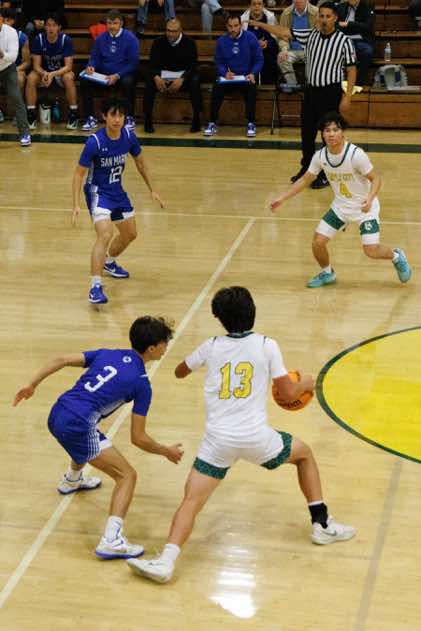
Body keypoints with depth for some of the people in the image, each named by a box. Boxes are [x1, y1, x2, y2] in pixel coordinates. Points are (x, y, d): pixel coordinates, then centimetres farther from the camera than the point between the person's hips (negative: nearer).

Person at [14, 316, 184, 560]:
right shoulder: (141, 384, -4)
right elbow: (138, 438, -3)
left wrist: (32, 385, 14)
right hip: (77, 427, -8)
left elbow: (61, 360, 7)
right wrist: (167, 451, 12)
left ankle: (72, 480, 68)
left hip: (56, 415, 8)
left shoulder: (107, 354, 13)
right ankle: (111, 541, -17)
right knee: (128, 476, -3)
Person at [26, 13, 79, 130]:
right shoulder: (38, 40, -13)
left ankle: (73, 114, -24)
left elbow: (68, 66, -19)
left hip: (61, 72, -2)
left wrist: (53, 74, -36)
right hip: (44, 72, 2)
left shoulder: (66, 40, -17)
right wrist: (44, 73, -35)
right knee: (31, 77, -29)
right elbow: (36, 65, -12)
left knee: (68, 77, -35)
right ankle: (31, 115, -22)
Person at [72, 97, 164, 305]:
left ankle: (109, 262, 50)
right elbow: (79, 173, -18)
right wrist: (76, 205, -27)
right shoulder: (95, 142, -25)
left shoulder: (128, 136, -8)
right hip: (97, 191, -7)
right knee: (105, 235, -26)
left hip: (117, 191, 7)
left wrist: (152, 190, 13)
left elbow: (140, 161, 10)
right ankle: (95, 287, -27)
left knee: (130, 234, 21)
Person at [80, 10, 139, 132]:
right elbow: (94, 58, 10)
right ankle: (90, 118, -11)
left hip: (123, 75, -4)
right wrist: (91, 67, -15)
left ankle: (130, 118, -17)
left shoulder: (130, 39, -6)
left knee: (128, 82, -37)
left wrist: (117, 76, -22)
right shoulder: (100, 39, 5)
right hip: (104, 75, 4)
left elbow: (133, 63, -10)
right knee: (84, 81, -21)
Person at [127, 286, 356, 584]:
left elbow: (180, 372, 24)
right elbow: (288, 394, 3)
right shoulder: (267, 345, 1)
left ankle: (166, 560, -23)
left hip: (218, 440, 0)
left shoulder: (211, 346, 7)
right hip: (257, 437, 0)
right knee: (304, 453, 27)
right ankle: (322, 524, 28)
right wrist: (305, 383, 25)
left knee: (191, 502, -2)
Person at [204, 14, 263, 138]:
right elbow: (219, 62, 5)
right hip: (228, 77, 2)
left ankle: (251, 123, -23)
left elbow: (259, 59, -2)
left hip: (246, 77, -2)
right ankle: (212, 123, -18)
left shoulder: (251, 38, -5)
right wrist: (225, 73, -16)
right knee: (217, 87, -28)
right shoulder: (221, 41, 3)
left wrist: (253, 74, -19)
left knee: (251, 88, -34)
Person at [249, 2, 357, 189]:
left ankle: (327, 174, 12)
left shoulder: (344, 41, -10)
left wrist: (347, 97, -13)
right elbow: (285, 32, 3)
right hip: (310, 90, 5)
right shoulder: (310, 35, 2)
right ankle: (306, 168, 30)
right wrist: (258, 24, -2)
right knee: (307, 132, 14)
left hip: (330, 92, -5)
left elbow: (351, 70, -8)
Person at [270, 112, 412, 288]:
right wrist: (282, 199, -2)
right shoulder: (320, 156, -10)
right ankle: (327, 273, 25)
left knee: (371, 250, -13)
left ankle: (396, 256, 22)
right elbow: (305, 180, 3)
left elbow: (375, 179, -18)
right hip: (340, 206, 5)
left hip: (365, 207, -5)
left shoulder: (356, 154, -25)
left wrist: (369, 199, -36)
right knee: (318, 241, -4)